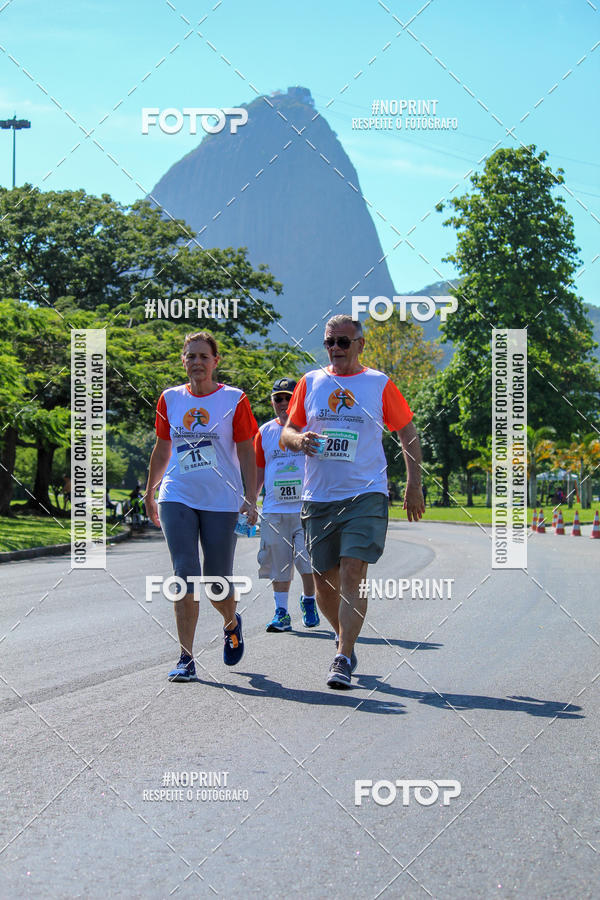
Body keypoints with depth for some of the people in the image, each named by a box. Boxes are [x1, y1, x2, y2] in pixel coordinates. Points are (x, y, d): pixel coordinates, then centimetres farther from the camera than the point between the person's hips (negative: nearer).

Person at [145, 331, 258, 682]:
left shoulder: (234, 399, 0)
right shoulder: (170, 399, 8)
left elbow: (247, 453, 0)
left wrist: (251, 499, -6)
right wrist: (150, 493, 22)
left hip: (222, 501, -2)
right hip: (177, 498, 2)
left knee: (218, 583, 2)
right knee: (185, 575, -8)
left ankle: (231, 624, 37)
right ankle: (186, 658, -4)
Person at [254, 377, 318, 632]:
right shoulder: (265, 432, 11)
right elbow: (258, 473, 16)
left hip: (307, 508, -2)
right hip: (274, 510, 3)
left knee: (308, 561, -7)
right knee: (279, 565, 2)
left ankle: (308, 601, 16)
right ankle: (281, 613, 9)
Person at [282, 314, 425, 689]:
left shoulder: (380, 384, 4)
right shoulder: (310, 382, 10)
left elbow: (408, 433, 10)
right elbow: (287, 432, 13)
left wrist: (414, 485, 5)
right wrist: (299, 439, -11)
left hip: (366, 494, -3)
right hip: (318, 497, 3)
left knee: (352, 575, -16)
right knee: (325, 581, 8)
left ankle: (343, 659, -15)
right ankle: (344, 637, 34)